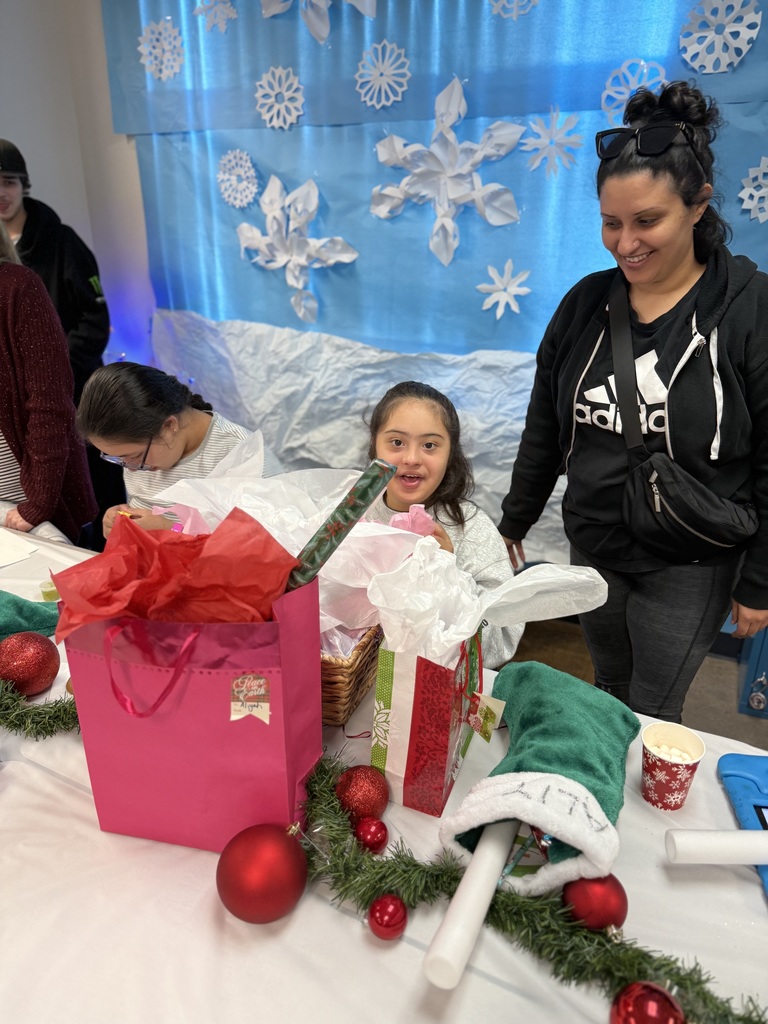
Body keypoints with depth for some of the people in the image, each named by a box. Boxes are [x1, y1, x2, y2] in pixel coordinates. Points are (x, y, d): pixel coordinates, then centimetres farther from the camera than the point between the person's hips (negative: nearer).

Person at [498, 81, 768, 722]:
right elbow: (543, 430, 5)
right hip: (592, 547, 4)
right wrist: (514, 525, 10)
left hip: (688, 566, -4)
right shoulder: (586, 303, -1)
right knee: (607, 696, 22)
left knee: (651, 718, 12)